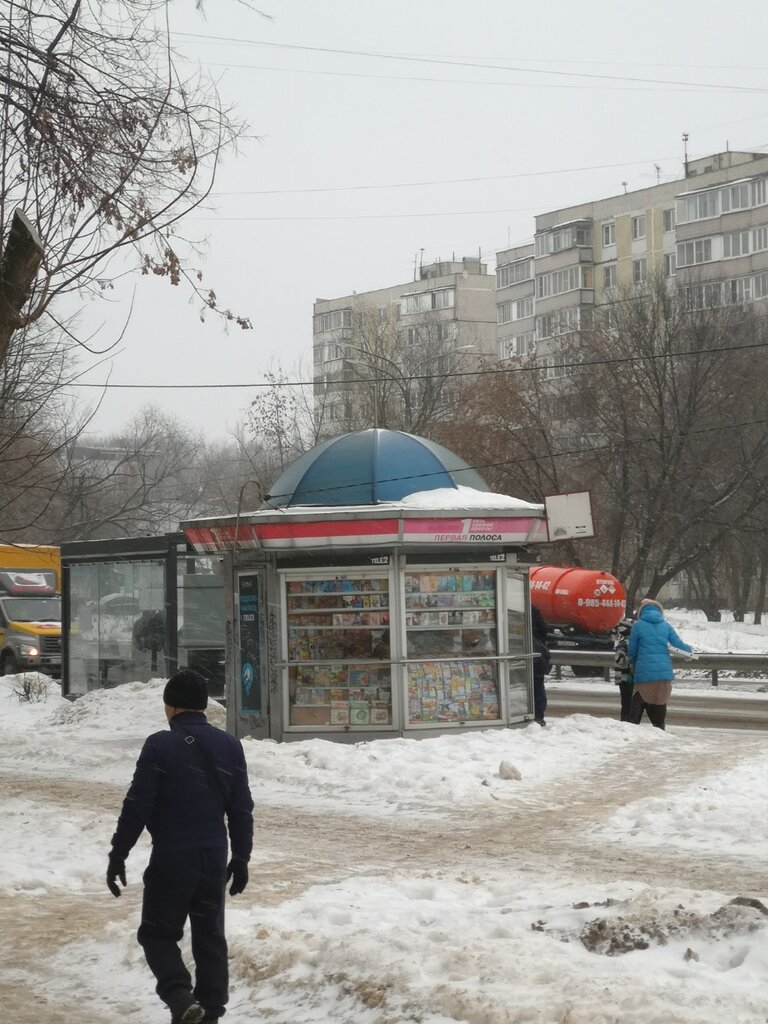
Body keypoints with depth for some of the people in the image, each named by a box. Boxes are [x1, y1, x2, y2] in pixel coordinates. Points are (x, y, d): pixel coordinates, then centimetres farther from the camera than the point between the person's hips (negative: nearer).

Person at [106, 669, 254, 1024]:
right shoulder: (229, 746, 5)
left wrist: (117, 855, -4)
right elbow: (241, 810, 8)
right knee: (210, 935, 13)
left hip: (171, 857, -5)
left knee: (158, 932, 7)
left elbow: (137, 807, -12)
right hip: (214, 857, 5)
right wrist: (241, 858, 16)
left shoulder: (160, 746, -12)